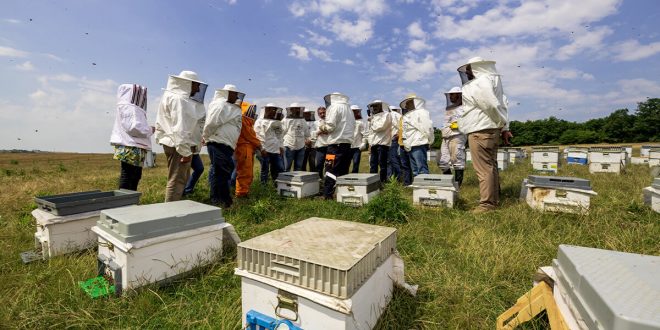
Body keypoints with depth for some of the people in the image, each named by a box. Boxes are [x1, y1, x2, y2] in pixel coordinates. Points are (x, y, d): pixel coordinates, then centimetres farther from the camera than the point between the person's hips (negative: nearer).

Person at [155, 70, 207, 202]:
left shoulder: (181, 98, 17)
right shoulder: (177, 99, -14)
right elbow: (179, 128, -23)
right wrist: (185, 151, -24)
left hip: (177, 144, 11)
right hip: (178, 146, -11)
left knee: (182, 179, 19)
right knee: (176, 181, -6)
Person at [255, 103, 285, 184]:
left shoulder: (277, 122, 17)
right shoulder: (260, 122, 1)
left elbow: (280, 134, 21)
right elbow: (258, 136, -8)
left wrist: (281, 146, 12)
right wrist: (262, 148, -16)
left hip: (276, 150, 6)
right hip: (265, 150, -5)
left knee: (280, 169, 6)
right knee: (265, 170, 1)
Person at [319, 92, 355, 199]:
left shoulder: (334, 107, -4)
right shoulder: (349, 108, 19)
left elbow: (330, 126, -14)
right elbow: (352, 126, 17)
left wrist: (322, 127, 8)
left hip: (336, 144, -8)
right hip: (348, 143, 8)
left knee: (331, 171, -5)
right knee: (343, 171, 11)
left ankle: (327, 195, -3)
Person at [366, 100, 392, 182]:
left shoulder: (386, 115, 0)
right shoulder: (374, 116, 25)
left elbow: (380, 126, -13)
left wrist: (372, 121, -1)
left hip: (382, 143, -8)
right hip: (374, 143, 8)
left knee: (382, 164, -6)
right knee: (373, 164, 7)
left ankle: (382, 182, -2)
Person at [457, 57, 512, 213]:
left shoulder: (479, 84, -12)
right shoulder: (491, 79, 17)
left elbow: (492, 106, -18)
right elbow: (500, 106, 14)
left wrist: (502, 125, -3)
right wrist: (504, 128, 12)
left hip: (480, 132, -10)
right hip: (490, 131, 10)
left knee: (484, 168, -7)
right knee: (490, 166, 16)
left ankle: (487, 203, -1)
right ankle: (494, 199, 27)